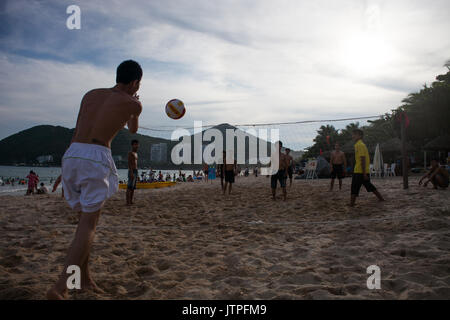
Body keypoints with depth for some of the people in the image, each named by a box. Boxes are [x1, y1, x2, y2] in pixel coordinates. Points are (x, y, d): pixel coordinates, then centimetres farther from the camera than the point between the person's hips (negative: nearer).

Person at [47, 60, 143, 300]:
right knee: (89, 224, -2)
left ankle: (84, 277, 22)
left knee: (85, 218, 17)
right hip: (96, 158, -6)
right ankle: (61, 286, -13)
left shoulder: (91, 94, 22)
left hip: (71, 154, 6)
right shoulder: (133, 104, 9)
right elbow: (133, 130, 31)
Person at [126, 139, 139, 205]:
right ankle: (128, 202, -12)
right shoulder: (130, 152, -7)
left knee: (133, 188, 9)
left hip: (135, 171, 9)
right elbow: (129, 163, -16)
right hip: (132, 171, -9)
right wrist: (131, 173, -24)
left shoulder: (136, 154, 21)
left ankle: (131, 201, 12)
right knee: (129, 187, -11)